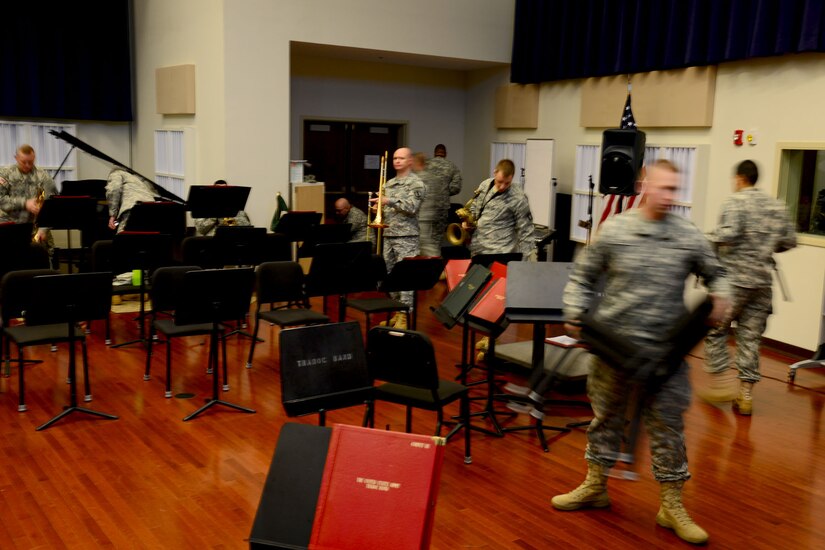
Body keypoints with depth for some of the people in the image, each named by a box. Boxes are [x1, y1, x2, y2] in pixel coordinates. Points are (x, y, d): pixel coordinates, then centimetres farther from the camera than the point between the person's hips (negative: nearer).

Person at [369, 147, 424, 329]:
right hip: (388, 235, 7)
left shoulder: (416, 183, -4)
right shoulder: (389, 183, 17)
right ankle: (397, 311, 19)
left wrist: (389, 201, -21)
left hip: (406, 236, -7)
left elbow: (412, 207, -17)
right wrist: (379, 209, 1)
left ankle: (405, 315, -4)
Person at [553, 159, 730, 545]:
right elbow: (583, 277, 5)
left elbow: (714, 273, 14)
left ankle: (672, 506, 21)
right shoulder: (614, 230, -3)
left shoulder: (690, 237, -1)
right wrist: (575, 314, -7)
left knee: (667, 424, 6)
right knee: (605, 416, 15)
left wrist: (719, 296, -7)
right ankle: (595, 487, 33)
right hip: (614, 343, 0)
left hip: (666, 350, 0)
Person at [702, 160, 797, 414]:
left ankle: (723, 383, 4)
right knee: (750, 337, 9)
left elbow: (728, 234, -21)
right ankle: (746, 395, 12)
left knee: (715, 330, 8)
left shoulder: (735, 201, -8)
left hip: (734, 279, -5)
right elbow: (790, 241, 10)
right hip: (763, 281, 6)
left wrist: (709, 238, -3)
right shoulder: (777, 206, 10)